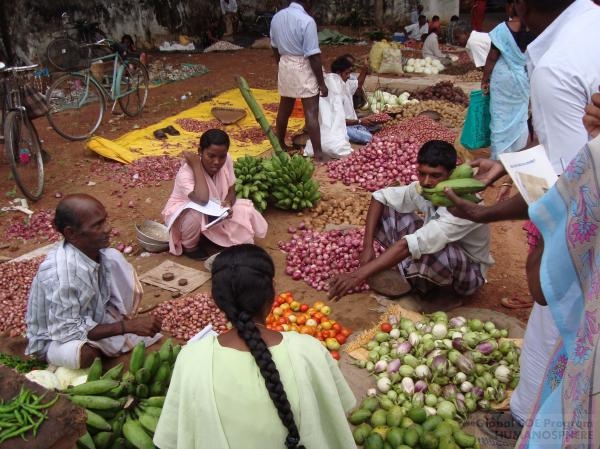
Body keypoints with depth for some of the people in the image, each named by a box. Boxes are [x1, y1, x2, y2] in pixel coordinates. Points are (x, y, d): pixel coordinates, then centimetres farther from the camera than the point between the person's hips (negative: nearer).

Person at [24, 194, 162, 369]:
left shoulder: (93, 250, -16)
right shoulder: (59, 274, -36)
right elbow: (68, 332, -31)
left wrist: (127, 323, -10)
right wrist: (127, 326, -33)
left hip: (90, 318, 7)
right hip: (55, 339, -6)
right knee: (85, 354, -40)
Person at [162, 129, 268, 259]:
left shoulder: (226, 160, -17)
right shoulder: (186, 173, -33)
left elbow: (231, 191, -6)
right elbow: (202, 199, -50)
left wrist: (228, 203, -30)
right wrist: (196, 165, -42)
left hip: (215, 213, 6)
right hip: (185, 213, -6)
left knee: (246, 212, -13)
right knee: (195, 215, -39)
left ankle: (208, 237, 7)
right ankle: (189, 246, -5)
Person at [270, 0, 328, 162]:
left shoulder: (277, 16, 4)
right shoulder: (306, 21, -18)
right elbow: (313, 56, -18)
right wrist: (322, 83, -13)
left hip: (285, 65, 7)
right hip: (303, 68, -7)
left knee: (284, 109, 18)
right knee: (311, 113, -4)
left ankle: (279, 145, 31)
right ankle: (318, 153, -3)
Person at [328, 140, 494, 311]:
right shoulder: (424, 188, -14)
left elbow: (412, 245, -44)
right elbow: (380, 197, -6)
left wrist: (359, 275, -48)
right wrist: (367, 247, -19)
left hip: (470, 273, -6)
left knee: (435, 253, -43)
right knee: (387, 210, -9)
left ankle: (405, 276, -8)